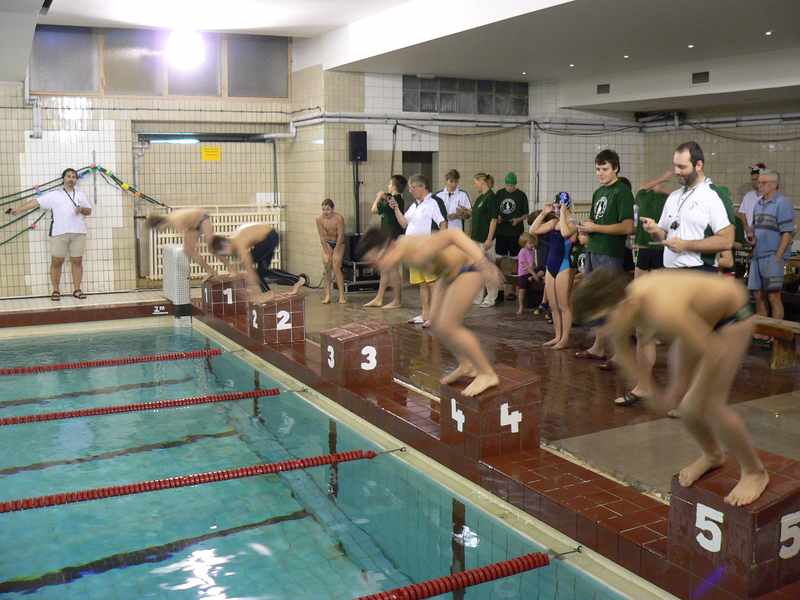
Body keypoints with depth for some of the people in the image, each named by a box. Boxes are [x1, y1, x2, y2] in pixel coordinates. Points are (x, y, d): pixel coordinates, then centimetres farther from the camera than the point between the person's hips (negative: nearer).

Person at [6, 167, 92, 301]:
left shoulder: (80, 194, 14)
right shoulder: (54, 194, 5)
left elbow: (89, 210, 14)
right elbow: (36, 202, -2)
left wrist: (82, 209, -9)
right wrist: (17, 209, -10)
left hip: (78, 233, 2)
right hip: (59, 233, -2)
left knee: (77, 261, 3)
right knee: (56, 262, -1)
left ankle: (77, 290, 10)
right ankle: (56, 290, 7)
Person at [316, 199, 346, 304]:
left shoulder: (339, 218, -22)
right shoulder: (319, 219, -13)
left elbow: (340, 236, -19)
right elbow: (322, 237, -10)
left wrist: (335, 253, -19)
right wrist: (327, 252, -14)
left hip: (338, 243, -3)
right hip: (327, 243, 3)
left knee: (336, 267, -14)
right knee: (327, 268, -6)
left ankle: (341, 296, -13)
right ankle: (327, 295, -5)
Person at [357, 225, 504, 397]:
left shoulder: (417, 254, -34)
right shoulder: (399, 246, -6)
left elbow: (453, 234, -43)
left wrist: (483, 263, -50)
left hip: (470, 265, -9)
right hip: (451, 270, 9)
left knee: (446, 327, -12)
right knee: (436, 323, 10)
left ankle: (487, 374, 0)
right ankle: (466, 365, 29)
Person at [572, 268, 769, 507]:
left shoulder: (662, 312, -45)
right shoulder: (622, 306, -20)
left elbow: (714, 354, -38)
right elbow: (622, 350, 3)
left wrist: (696, 398, -25)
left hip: (731, 316, -7)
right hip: (698, 314, 7)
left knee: (709, 405, -14)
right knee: (680, 398, 6)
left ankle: (754, 472, 10)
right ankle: (712, 455, 34)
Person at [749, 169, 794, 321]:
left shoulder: (783, 203, -7)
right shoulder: (758, 203, 16)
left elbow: (787, 233, -11)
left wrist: (778, 257, -16)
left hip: (773, 256, -7)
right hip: (757, 256, 7)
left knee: (773, 296, -9)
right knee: (759, 296, 9)